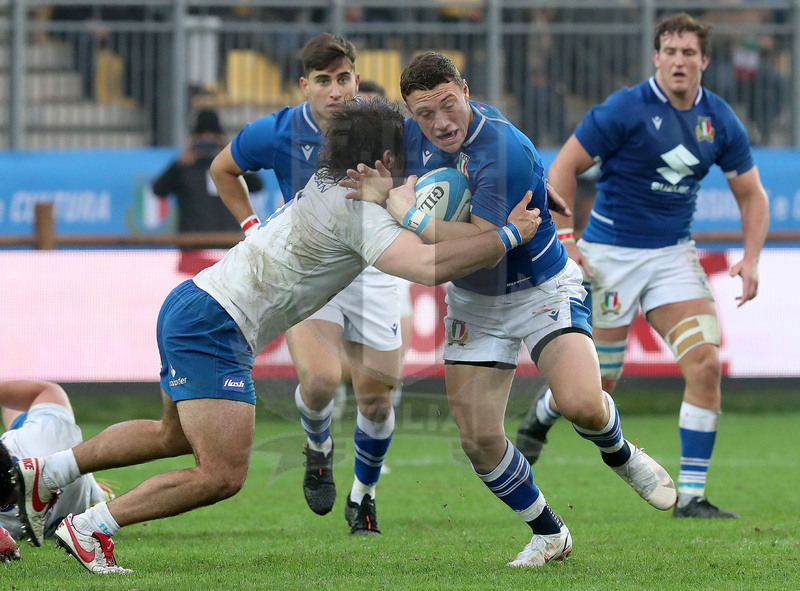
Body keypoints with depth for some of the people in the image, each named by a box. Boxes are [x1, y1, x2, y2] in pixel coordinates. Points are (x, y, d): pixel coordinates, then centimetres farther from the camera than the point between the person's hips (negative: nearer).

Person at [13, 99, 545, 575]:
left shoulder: (326, 182, 10)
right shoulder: (356, 212, -18)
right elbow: (430, 265, -30)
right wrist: (511, 234, -20)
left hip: (192, 306, 10)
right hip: (213, 325, -10)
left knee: (176, 436, 31)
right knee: (223, 476, -12)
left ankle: (46, 473, 36)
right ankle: (90, 528, -4)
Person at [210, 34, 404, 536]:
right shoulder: (277, 134, -10)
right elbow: (223, 169, 10)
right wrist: (253, 227, 4)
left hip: (371, 267, 1)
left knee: (377, 398, 1)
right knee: (320, 378, -24)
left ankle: (364, 496, 28)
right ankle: (318, 448, 12)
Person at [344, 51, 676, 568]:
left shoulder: (504, 151, -31)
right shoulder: (415, 134, -9)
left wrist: (398, 209, -37)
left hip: (543, 288, -6)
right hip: (473, 302, 6)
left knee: (582, 404, -26)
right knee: (479, 438, -4)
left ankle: (620, 454, 11)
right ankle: (549, 535, 19)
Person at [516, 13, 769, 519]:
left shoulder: (719, 120, 0)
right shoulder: (625, 109, -15)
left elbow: (752, 194, 10)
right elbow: (564, 167, -9)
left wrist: (751, 259, -3)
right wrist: (565, 240, -15)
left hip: (674, 254, 4)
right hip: (611, 252, -4)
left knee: (706, 365, -13)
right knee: (598, 383, 4)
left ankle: (691, 496, -7)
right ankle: (541, 415, 41)